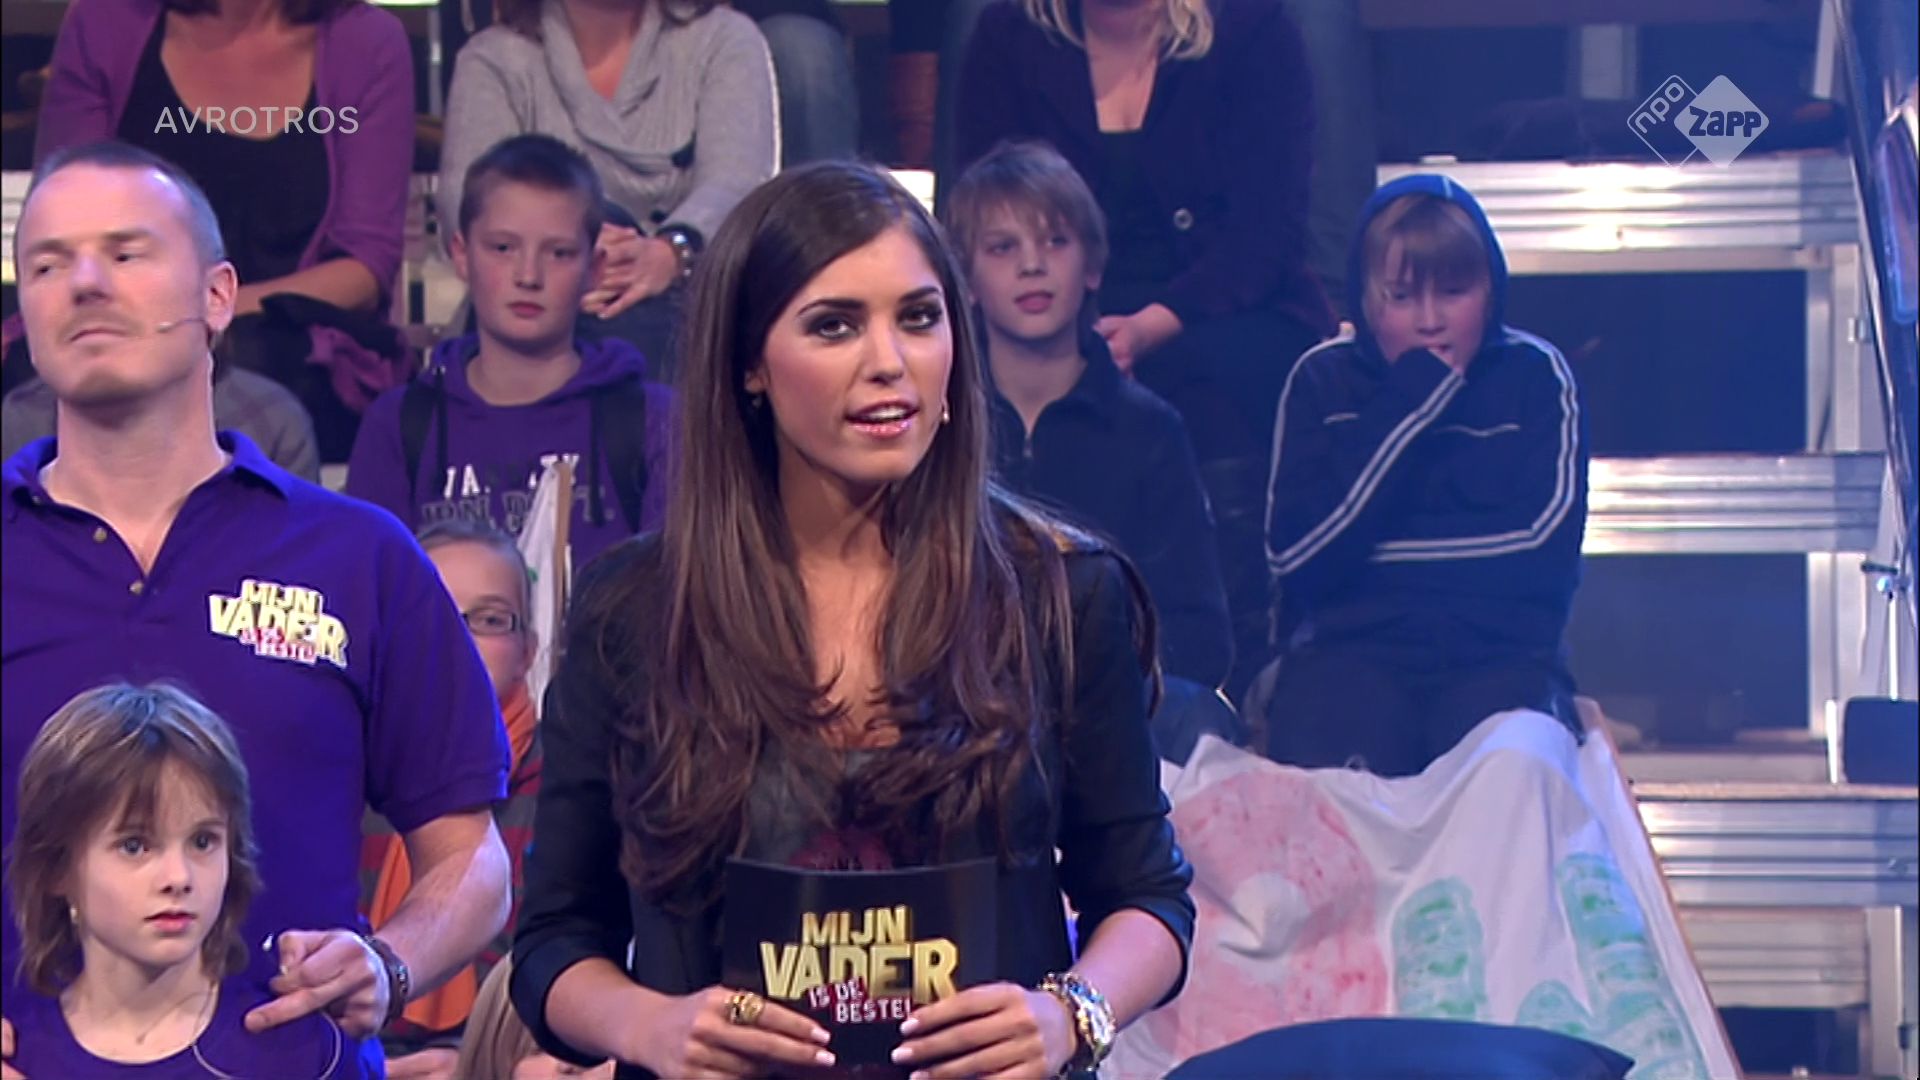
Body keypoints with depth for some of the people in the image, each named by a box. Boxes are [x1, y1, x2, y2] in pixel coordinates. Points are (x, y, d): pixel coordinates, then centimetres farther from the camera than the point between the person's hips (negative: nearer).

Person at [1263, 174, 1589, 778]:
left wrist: (1378, 547, -4)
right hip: (1349, 649, 0)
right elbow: (1295, 552, -7)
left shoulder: (1534, 377, 8)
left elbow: (1545, 547, -7)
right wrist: (1406, 407, -8)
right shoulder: (1324, 381, 9)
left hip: (1500, 656, 0)